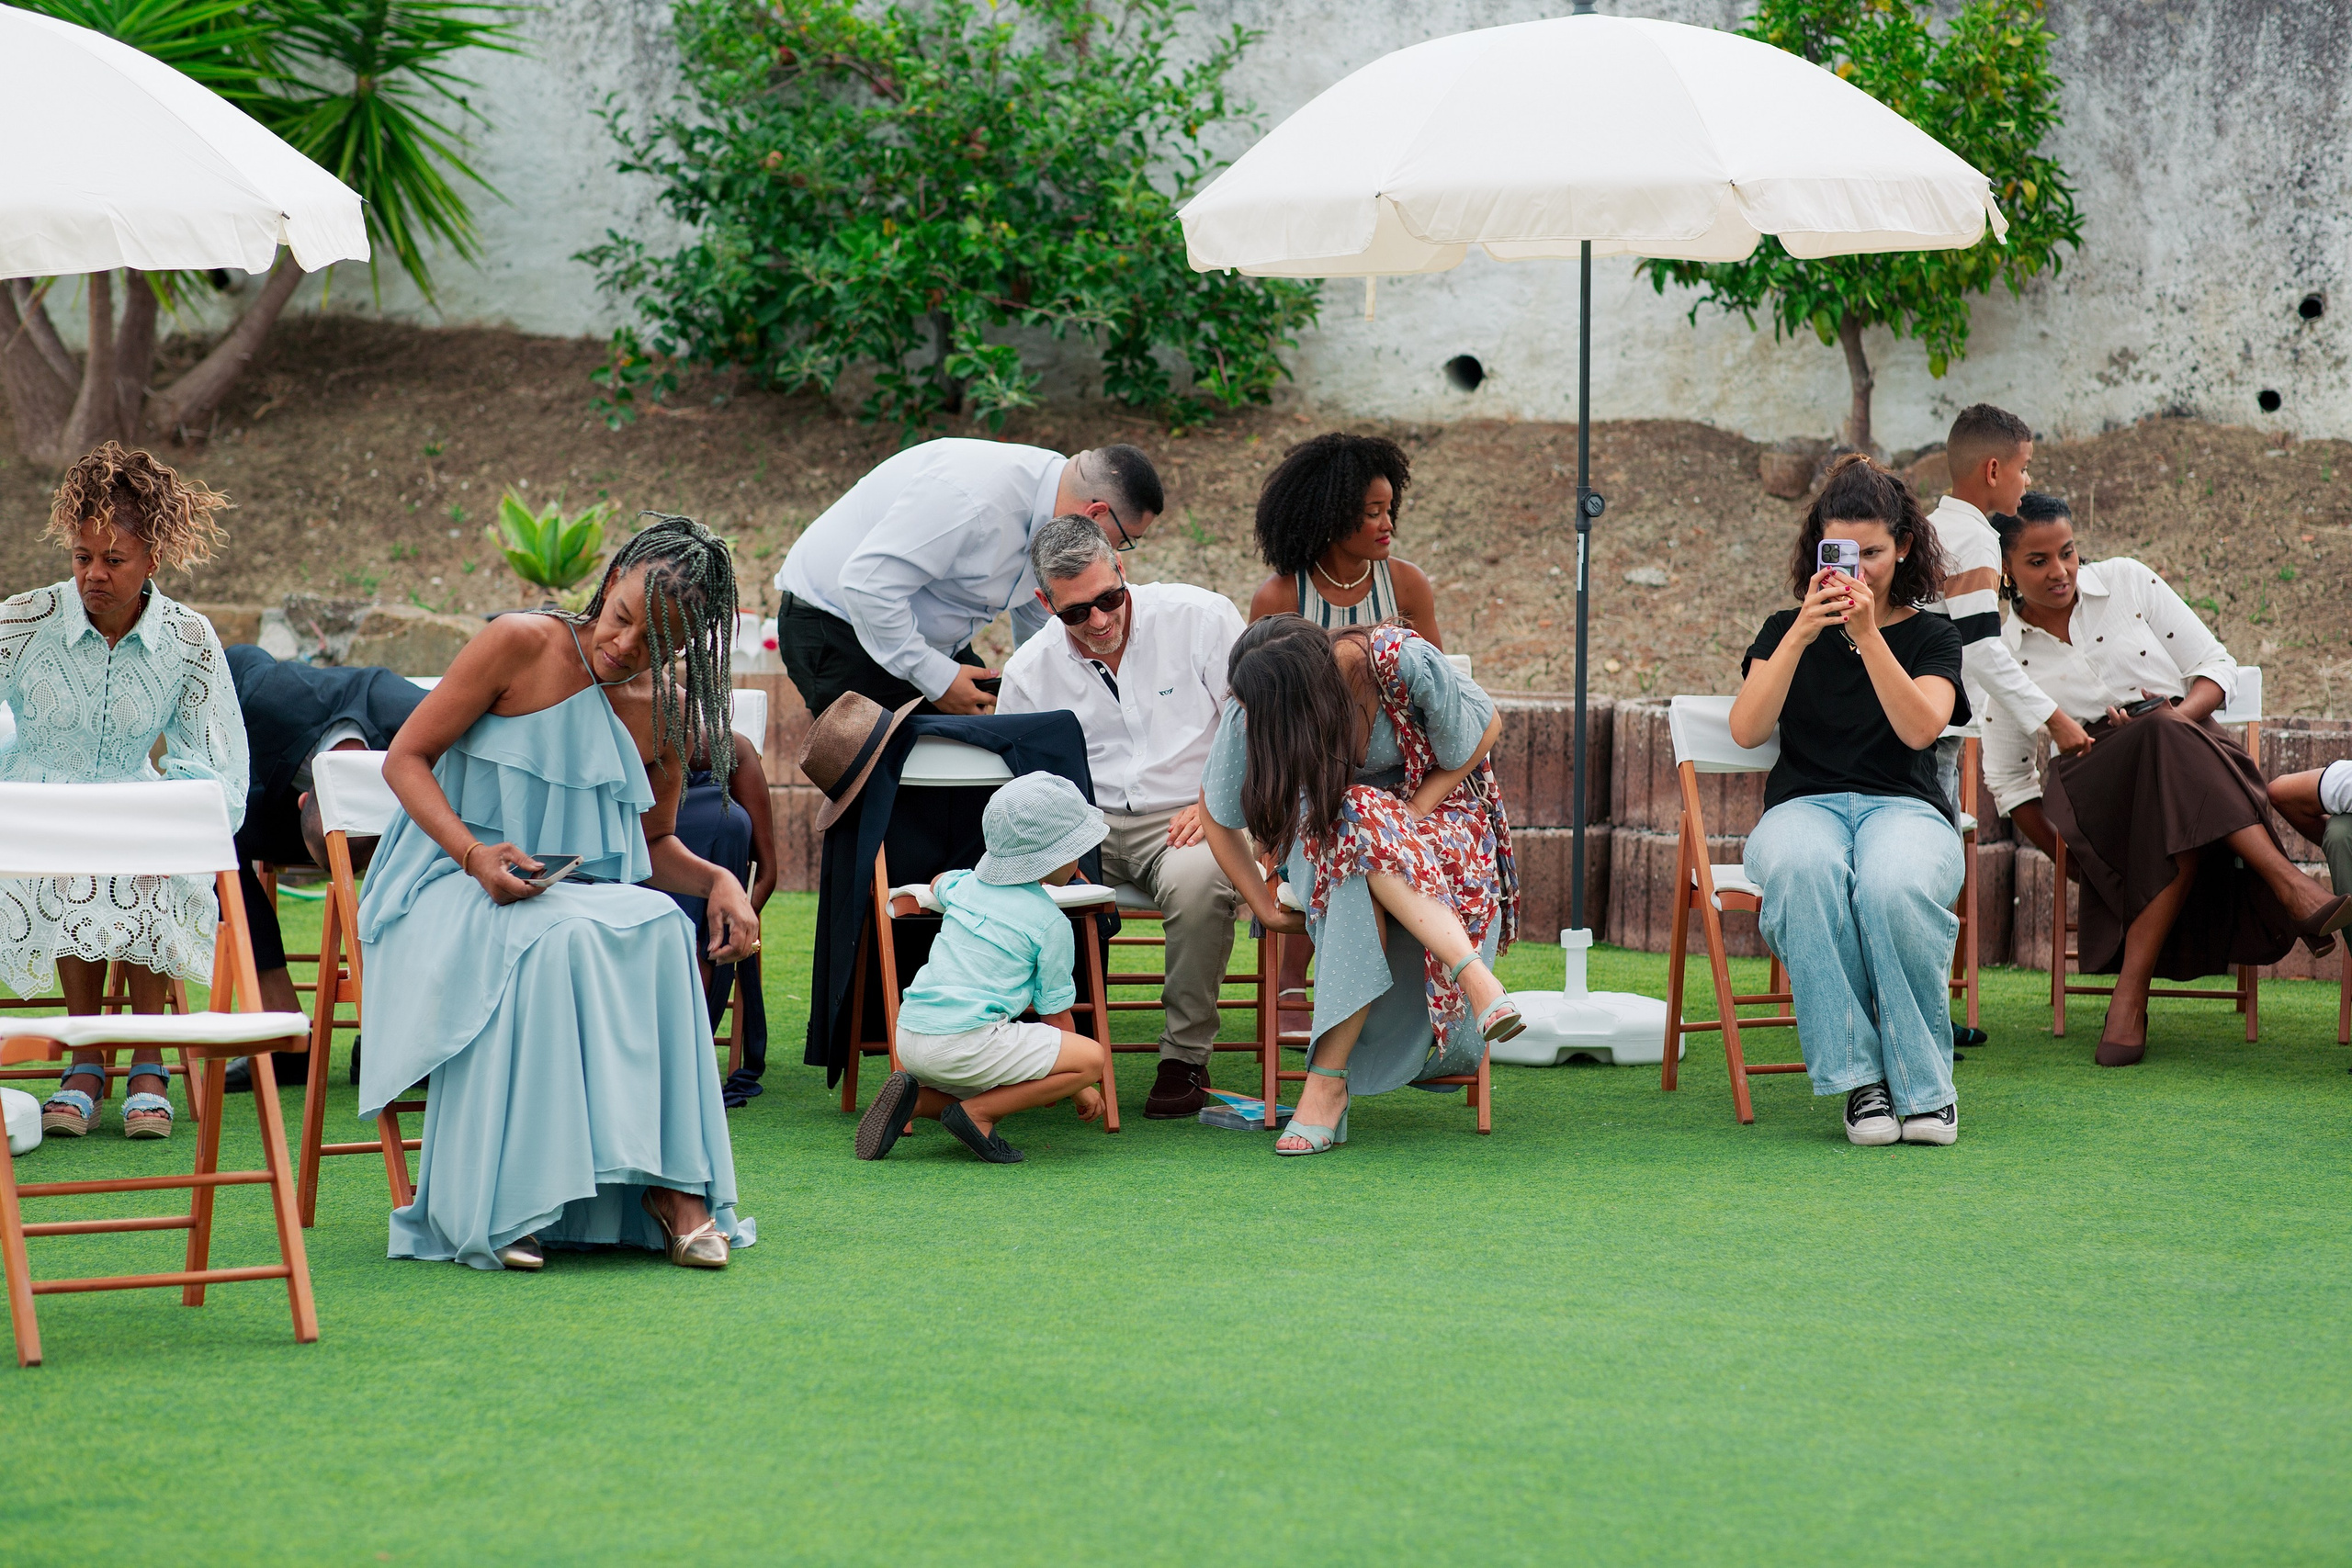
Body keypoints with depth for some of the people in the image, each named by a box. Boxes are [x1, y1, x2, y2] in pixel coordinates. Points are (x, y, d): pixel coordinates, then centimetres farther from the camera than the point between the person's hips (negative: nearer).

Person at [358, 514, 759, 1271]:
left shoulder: (667, 715, 9)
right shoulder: (522, 646, -5)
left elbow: (654, 846, 21)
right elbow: (406, 758, -3)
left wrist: (719, 882, -2)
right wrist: (475, 855, -20)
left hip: (590, 898, 4)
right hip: (453, 890, -4)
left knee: (661, 929, -31)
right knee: (554, 944, -38)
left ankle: (671, 1186, -31)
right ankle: (503, 1205, -37)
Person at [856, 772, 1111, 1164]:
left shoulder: (965, 886, 18)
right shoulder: (1051, 923, 0)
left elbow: (938, 883, 46)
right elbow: (1055, 1013, 5)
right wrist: (1078, 1088, 17)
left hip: (909, 1033, 8)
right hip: (967, 1040, -8)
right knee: (1092, 1056, -8)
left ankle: (912, 1098, 4)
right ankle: (977, 1113, -12)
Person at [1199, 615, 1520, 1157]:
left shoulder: (1403, 663, -30)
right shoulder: (1249, 716, -21)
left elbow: (1487, 730, -11)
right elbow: (1216, 814, -3)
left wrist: (1412, 814, -18)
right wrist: (1265, 907, -8)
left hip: (1431, 805, -1)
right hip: (1329, 825, 2)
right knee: (1360, 827, -38)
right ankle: (1475, 976, -44)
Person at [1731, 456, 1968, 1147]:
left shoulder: (1930, 635, 15)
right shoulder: (1785, 630, 18)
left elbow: (1920, 727, -6)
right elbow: (1746, 728, 0)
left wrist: (1869, 635, -16)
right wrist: (1802, 636, -12)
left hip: (1905, 805, -1)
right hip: (1804, 805, 1)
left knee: (1894, 887, -40)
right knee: (1807, 871, -40)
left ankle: (1924, 1082, -21)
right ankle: (1858, 1077, -33)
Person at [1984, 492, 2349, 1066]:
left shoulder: (2127, 582, 10)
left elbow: (2217, 665, 9)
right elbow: (2008, 777, 16)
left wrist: (2180, 715, -12)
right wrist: (2067, 857, 6)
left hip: (2187, 742, 1)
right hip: (2089, 789, -1)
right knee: (2163, 744, -38)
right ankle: (2291, 888, -50)